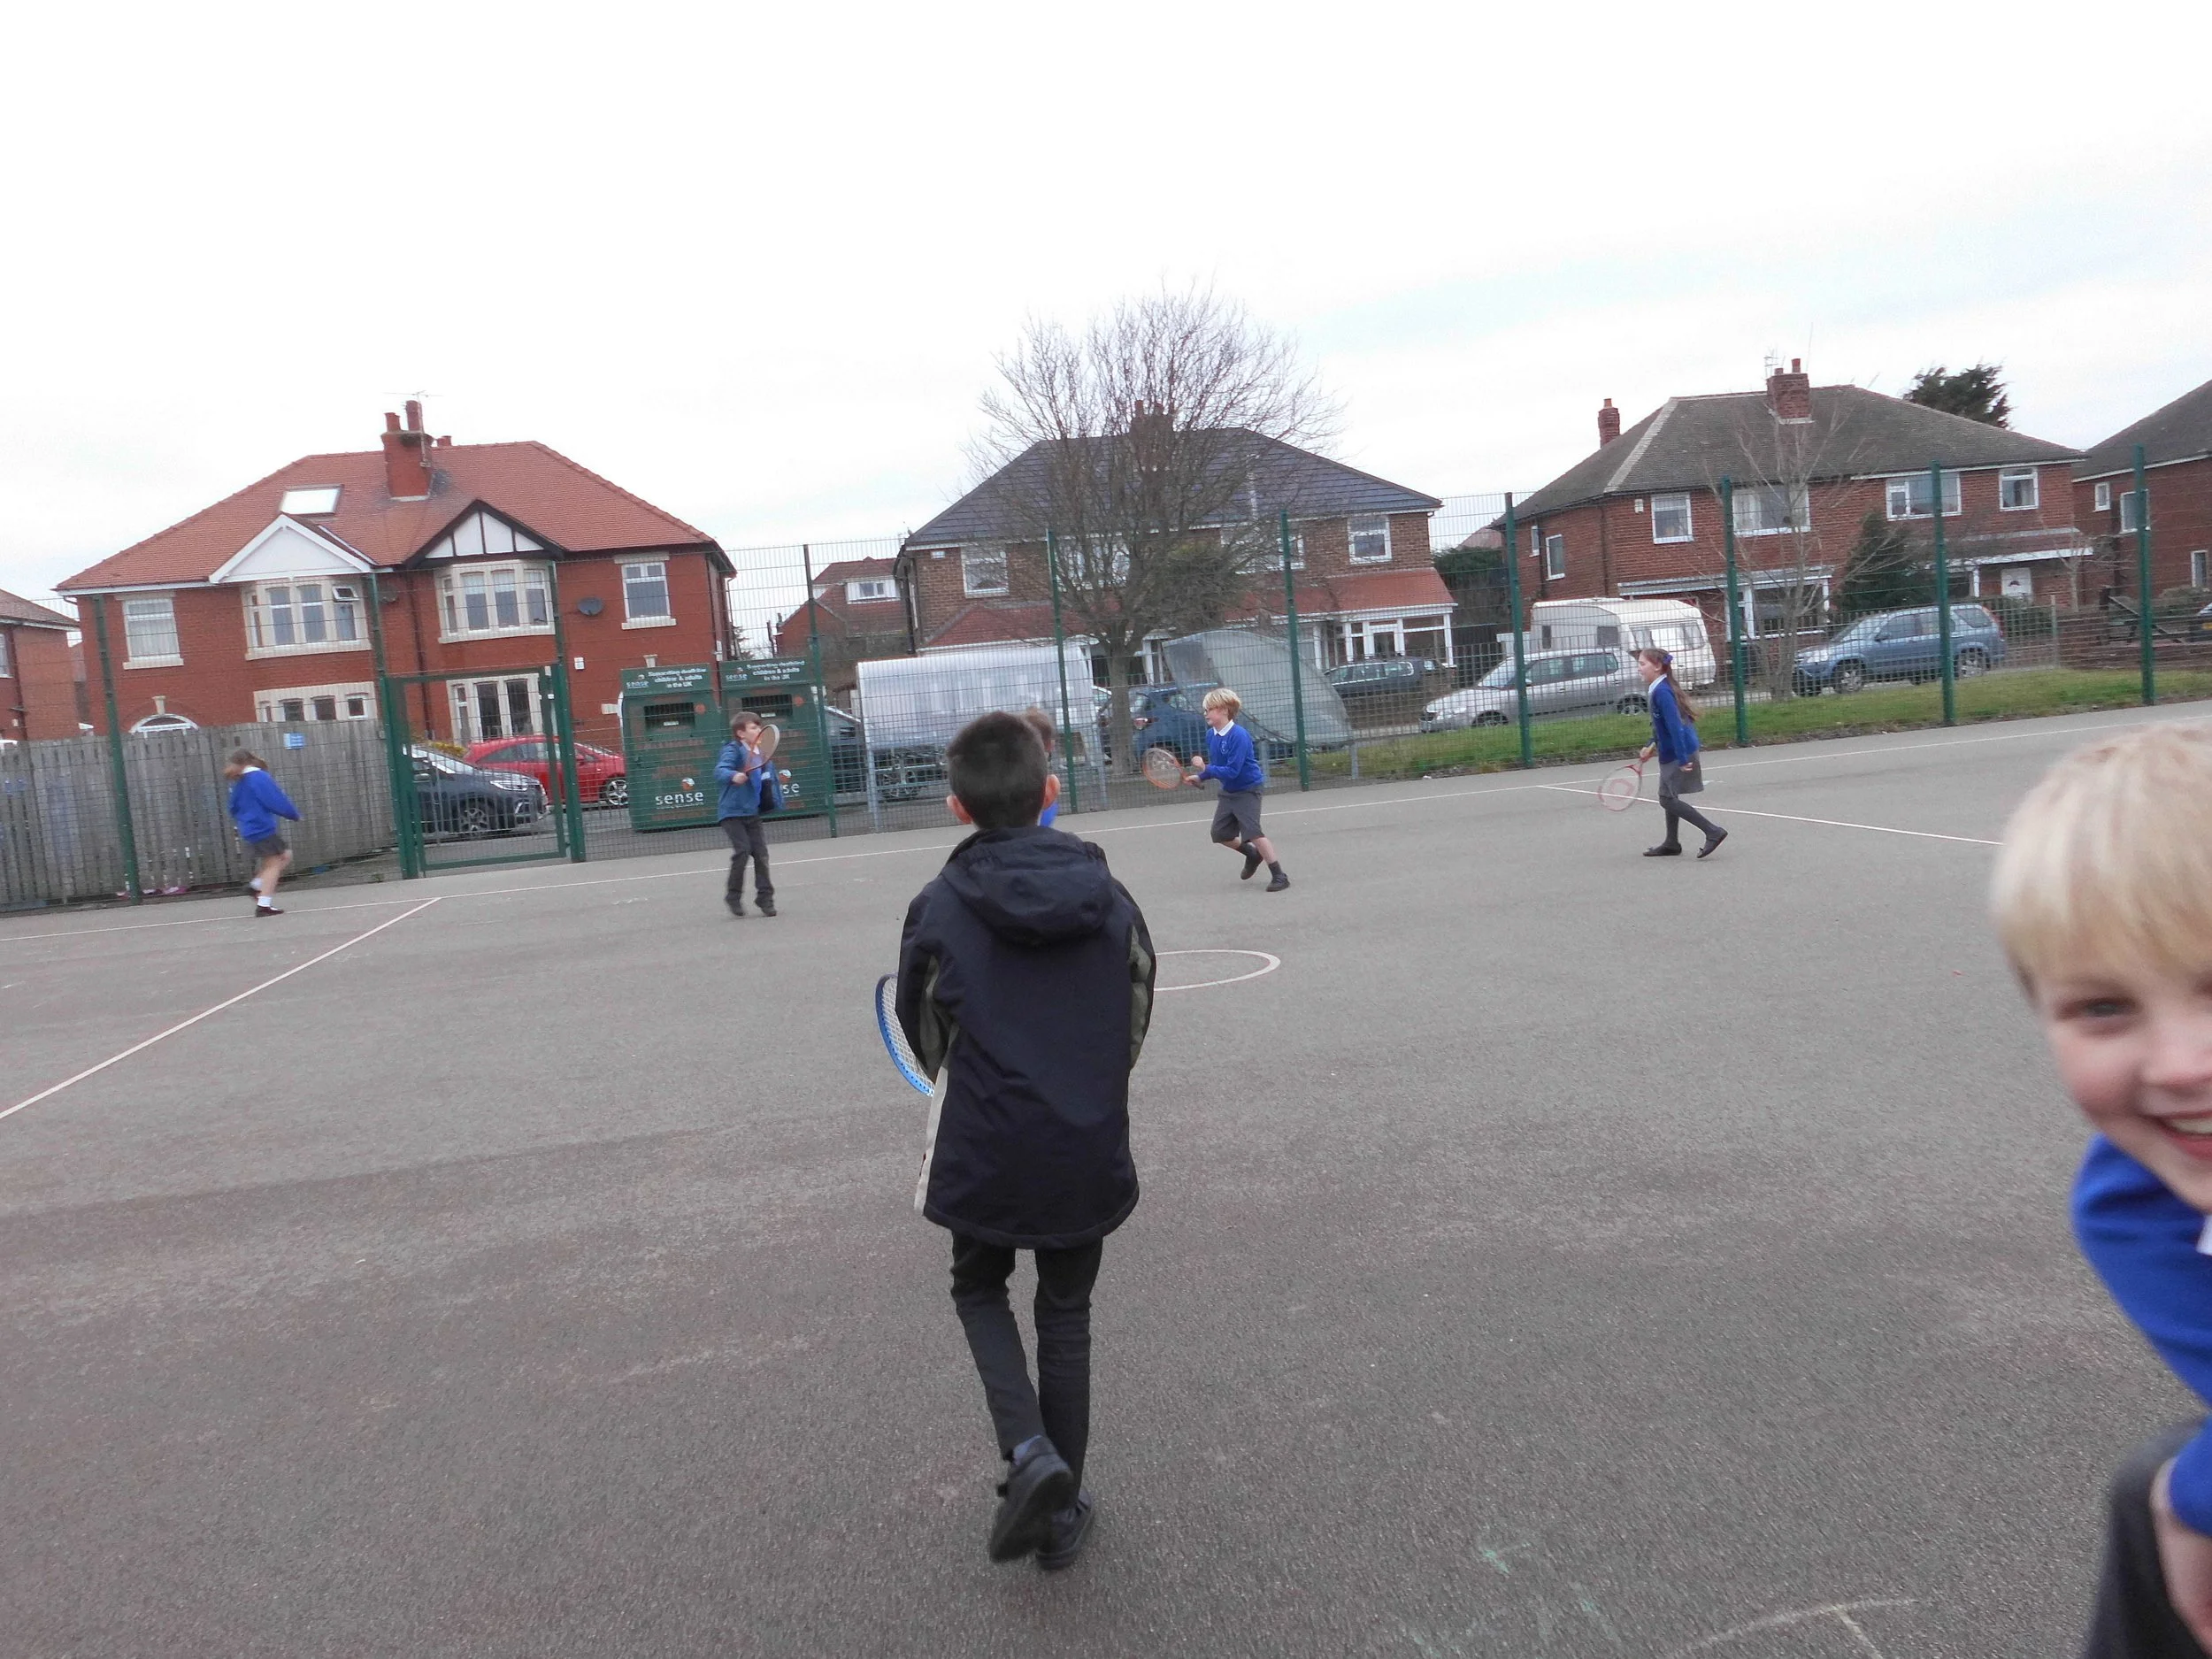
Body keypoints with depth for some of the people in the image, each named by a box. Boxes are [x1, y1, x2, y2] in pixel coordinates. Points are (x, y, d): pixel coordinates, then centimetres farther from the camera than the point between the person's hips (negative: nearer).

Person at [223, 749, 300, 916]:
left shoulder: (238, 784, 13)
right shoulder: (260, 778, -12)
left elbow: (234, 809, 20)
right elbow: (277, 801, -16)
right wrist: (295, 814, -4)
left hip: (250, 831, 9)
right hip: (263, 829, -9)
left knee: (285, 856, 16)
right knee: (273, 864, -6)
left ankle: (256, 885, 8)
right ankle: (264, 905, -11)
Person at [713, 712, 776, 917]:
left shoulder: (760, 754, 11)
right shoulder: (733, 750, -10)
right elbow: (719, 771, -26)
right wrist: (733, 776, -45)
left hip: (753, 813, 6)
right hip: (732, 812, -6)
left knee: (761, 852, 0)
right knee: (742, 850, -14)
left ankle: (765, 897, 9)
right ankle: (733, 895, 3)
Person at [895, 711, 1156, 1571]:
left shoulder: (939, 908, -11)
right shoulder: (1112, 900, -5)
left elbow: (923, 1030, 3)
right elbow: (1136, 1019, 6)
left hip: (984, 1153, -2)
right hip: (1091, 1154, 2)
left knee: (980, 1291, 23)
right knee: (1066, 1315, 19)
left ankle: (1029, 1451, 1)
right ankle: (1063, 1509, 27)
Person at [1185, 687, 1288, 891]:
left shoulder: (1239, 735, -25)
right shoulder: (1211, 734, -1)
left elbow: (1232, 771, -29)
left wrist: (1205, 769, -29)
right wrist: (1200, 777, -3)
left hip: (1248, 790, -9)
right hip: (1228, 791, 9)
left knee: (1252, 832, -17)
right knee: (1220, 833, 11)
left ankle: (1279, 876, -9)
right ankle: (1252, 854, 36)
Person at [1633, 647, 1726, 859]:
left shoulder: (1662, 692, -22)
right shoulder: (1655, 689, 9)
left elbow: (1675, 726, -26)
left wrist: (1682, 760, -27)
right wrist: (1653, 745, 16)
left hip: (1679, 753, -10)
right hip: (1670, 753, 10)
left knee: (1667, 799, -6)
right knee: (1669, 797, 16)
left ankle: (1714, 832, -5)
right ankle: (1672, 844, 26)